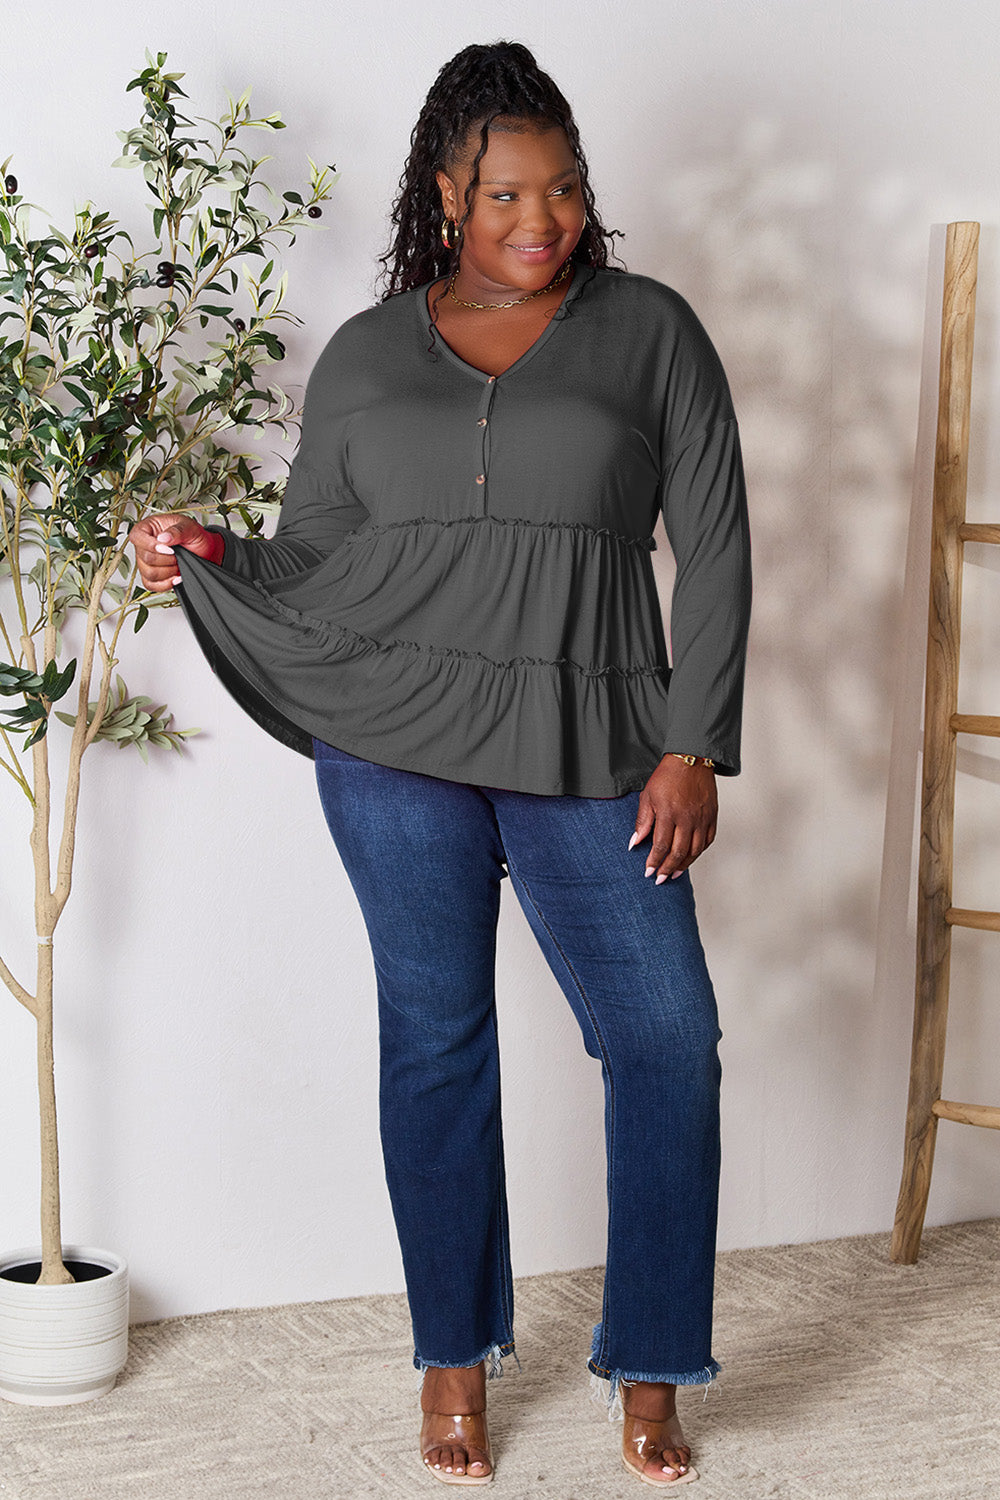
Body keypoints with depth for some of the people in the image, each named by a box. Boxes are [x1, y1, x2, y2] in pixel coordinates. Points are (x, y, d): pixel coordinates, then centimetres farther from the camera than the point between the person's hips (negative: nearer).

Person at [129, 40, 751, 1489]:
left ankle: (648, 1366, 13)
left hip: (587, 759, 0)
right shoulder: (365, 356, 9)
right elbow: (307, 562, 12)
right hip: (394, 746, 1)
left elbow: (714, 548, 2)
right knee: (435, 1037, 7)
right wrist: (208, 559, -9)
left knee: (670, 1039, -4)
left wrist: (693, 749, -4)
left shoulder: (651, 332, 4)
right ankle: (456, 1352, 23)